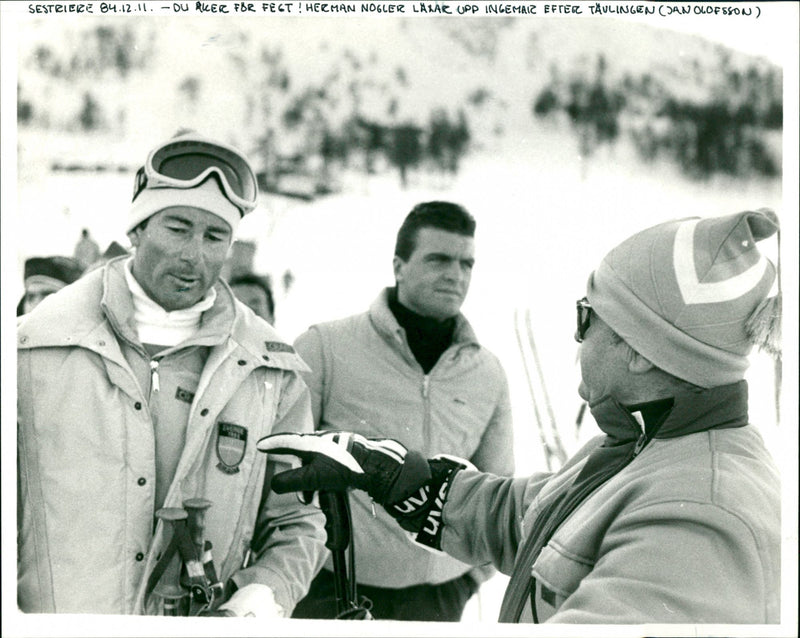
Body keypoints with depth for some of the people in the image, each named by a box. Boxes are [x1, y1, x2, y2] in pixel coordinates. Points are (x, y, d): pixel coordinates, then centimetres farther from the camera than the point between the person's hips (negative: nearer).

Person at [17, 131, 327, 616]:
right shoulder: (37, 344, -3)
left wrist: (264, 595, -10)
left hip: (210, 615, 2)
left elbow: (297, 522, 7)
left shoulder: (270, 369, 2)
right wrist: (15, 617, -9)